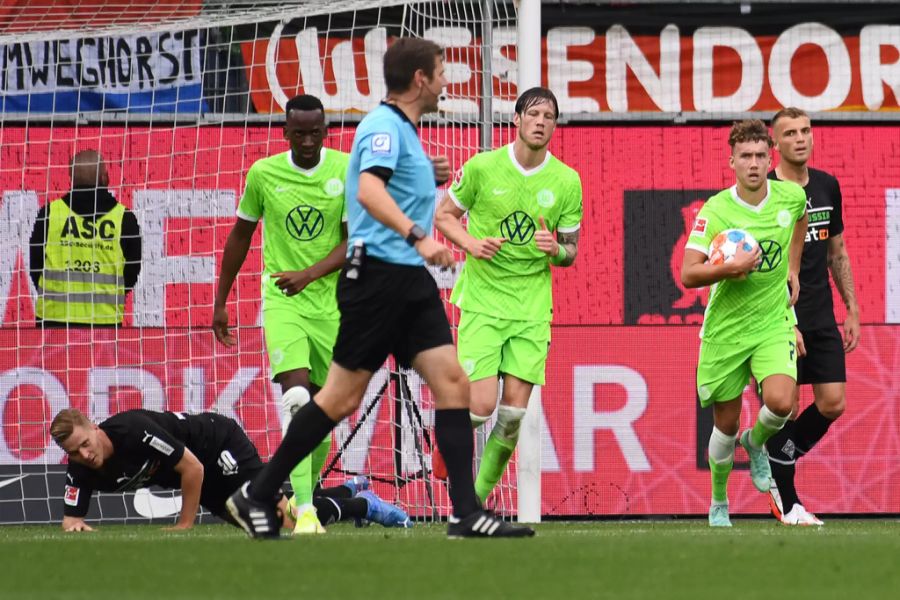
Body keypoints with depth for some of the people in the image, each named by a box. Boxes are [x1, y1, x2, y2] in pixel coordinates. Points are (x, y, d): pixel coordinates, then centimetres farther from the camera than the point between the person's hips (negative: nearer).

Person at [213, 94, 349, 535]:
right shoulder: (263, 174, -2)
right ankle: (303, 509, -26)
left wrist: (308, 274, -23)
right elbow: (240, 235, 12)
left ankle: (306, 496, 28)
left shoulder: (348, 171, -4)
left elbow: (354, 242, -7)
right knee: (296, 395, -21)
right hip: (282, 300, -2)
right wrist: (220, 303, 14)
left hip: (331, 301, 2)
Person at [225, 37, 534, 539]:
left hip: (412, 280, 9)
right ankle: (257, 497, 6)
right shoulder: (384, 127, -12)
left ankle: (468, 514, -6)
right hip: (379, 275, -9)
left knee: (453, 384, -2)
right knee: (342, 398, -4)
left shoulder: (405, 131, 19)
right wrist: (418, 236, -40)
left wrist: (428, 178, 19)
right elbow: (368, 191, -29)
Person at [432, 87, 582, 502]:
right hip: (482, 300, -2)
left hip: (532, 306, 2)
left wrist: (557, 250, -15)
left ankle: (478, 498, 12)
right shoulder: (482, 167, -5)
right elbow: (443, 215, 7)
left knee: (515, 409, -4)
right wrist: (471, 244, -12)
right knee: (482, 404, -15)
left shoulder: (567, 181, 0)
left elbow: (570, 252, 9)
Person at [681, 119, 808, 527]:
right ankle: (718, 504, 30)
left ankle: (756, 443, 13)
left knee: (780, 402, -22)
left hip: (773, 322, 2)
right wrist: (729, 268, -35)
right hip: (725, 329, -2)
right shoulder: (715, 211, -15)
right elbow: (688, 274, -20)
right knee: (726, 425, 6)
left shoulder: (791, 196, -4)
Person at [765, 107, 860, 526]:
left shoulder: (827, 187, 9)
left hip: (822, 318, 6)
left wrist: (852, 310, 13)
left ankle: (775, 461, 22)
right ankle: (787, 504, 9)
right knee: (787, 409, -3)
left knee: (832, 404, -1)